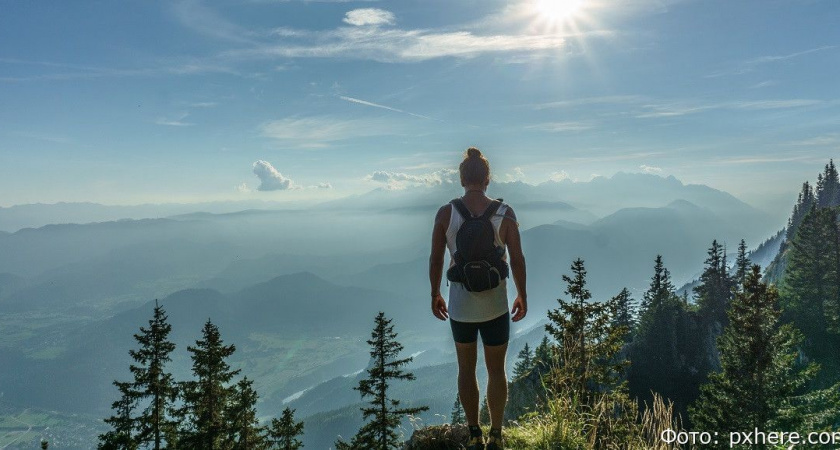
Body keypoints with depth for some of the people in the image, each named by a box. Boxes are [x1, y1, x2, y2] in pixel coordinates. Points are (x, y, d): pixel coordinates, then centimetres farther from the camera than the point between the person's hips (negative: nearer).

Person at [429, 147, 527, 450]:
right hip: (495, 306, 0)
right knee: (496, 371, 16)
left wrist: (434, 294, 9)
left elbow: (435, 259, -5)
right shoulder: (505, 213, -9)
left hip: (459, 306, 1)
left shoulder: (445, 213, -8)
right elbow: (517, 259, -7)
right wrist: (522, 296, 7)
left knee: (466, 369, 18)